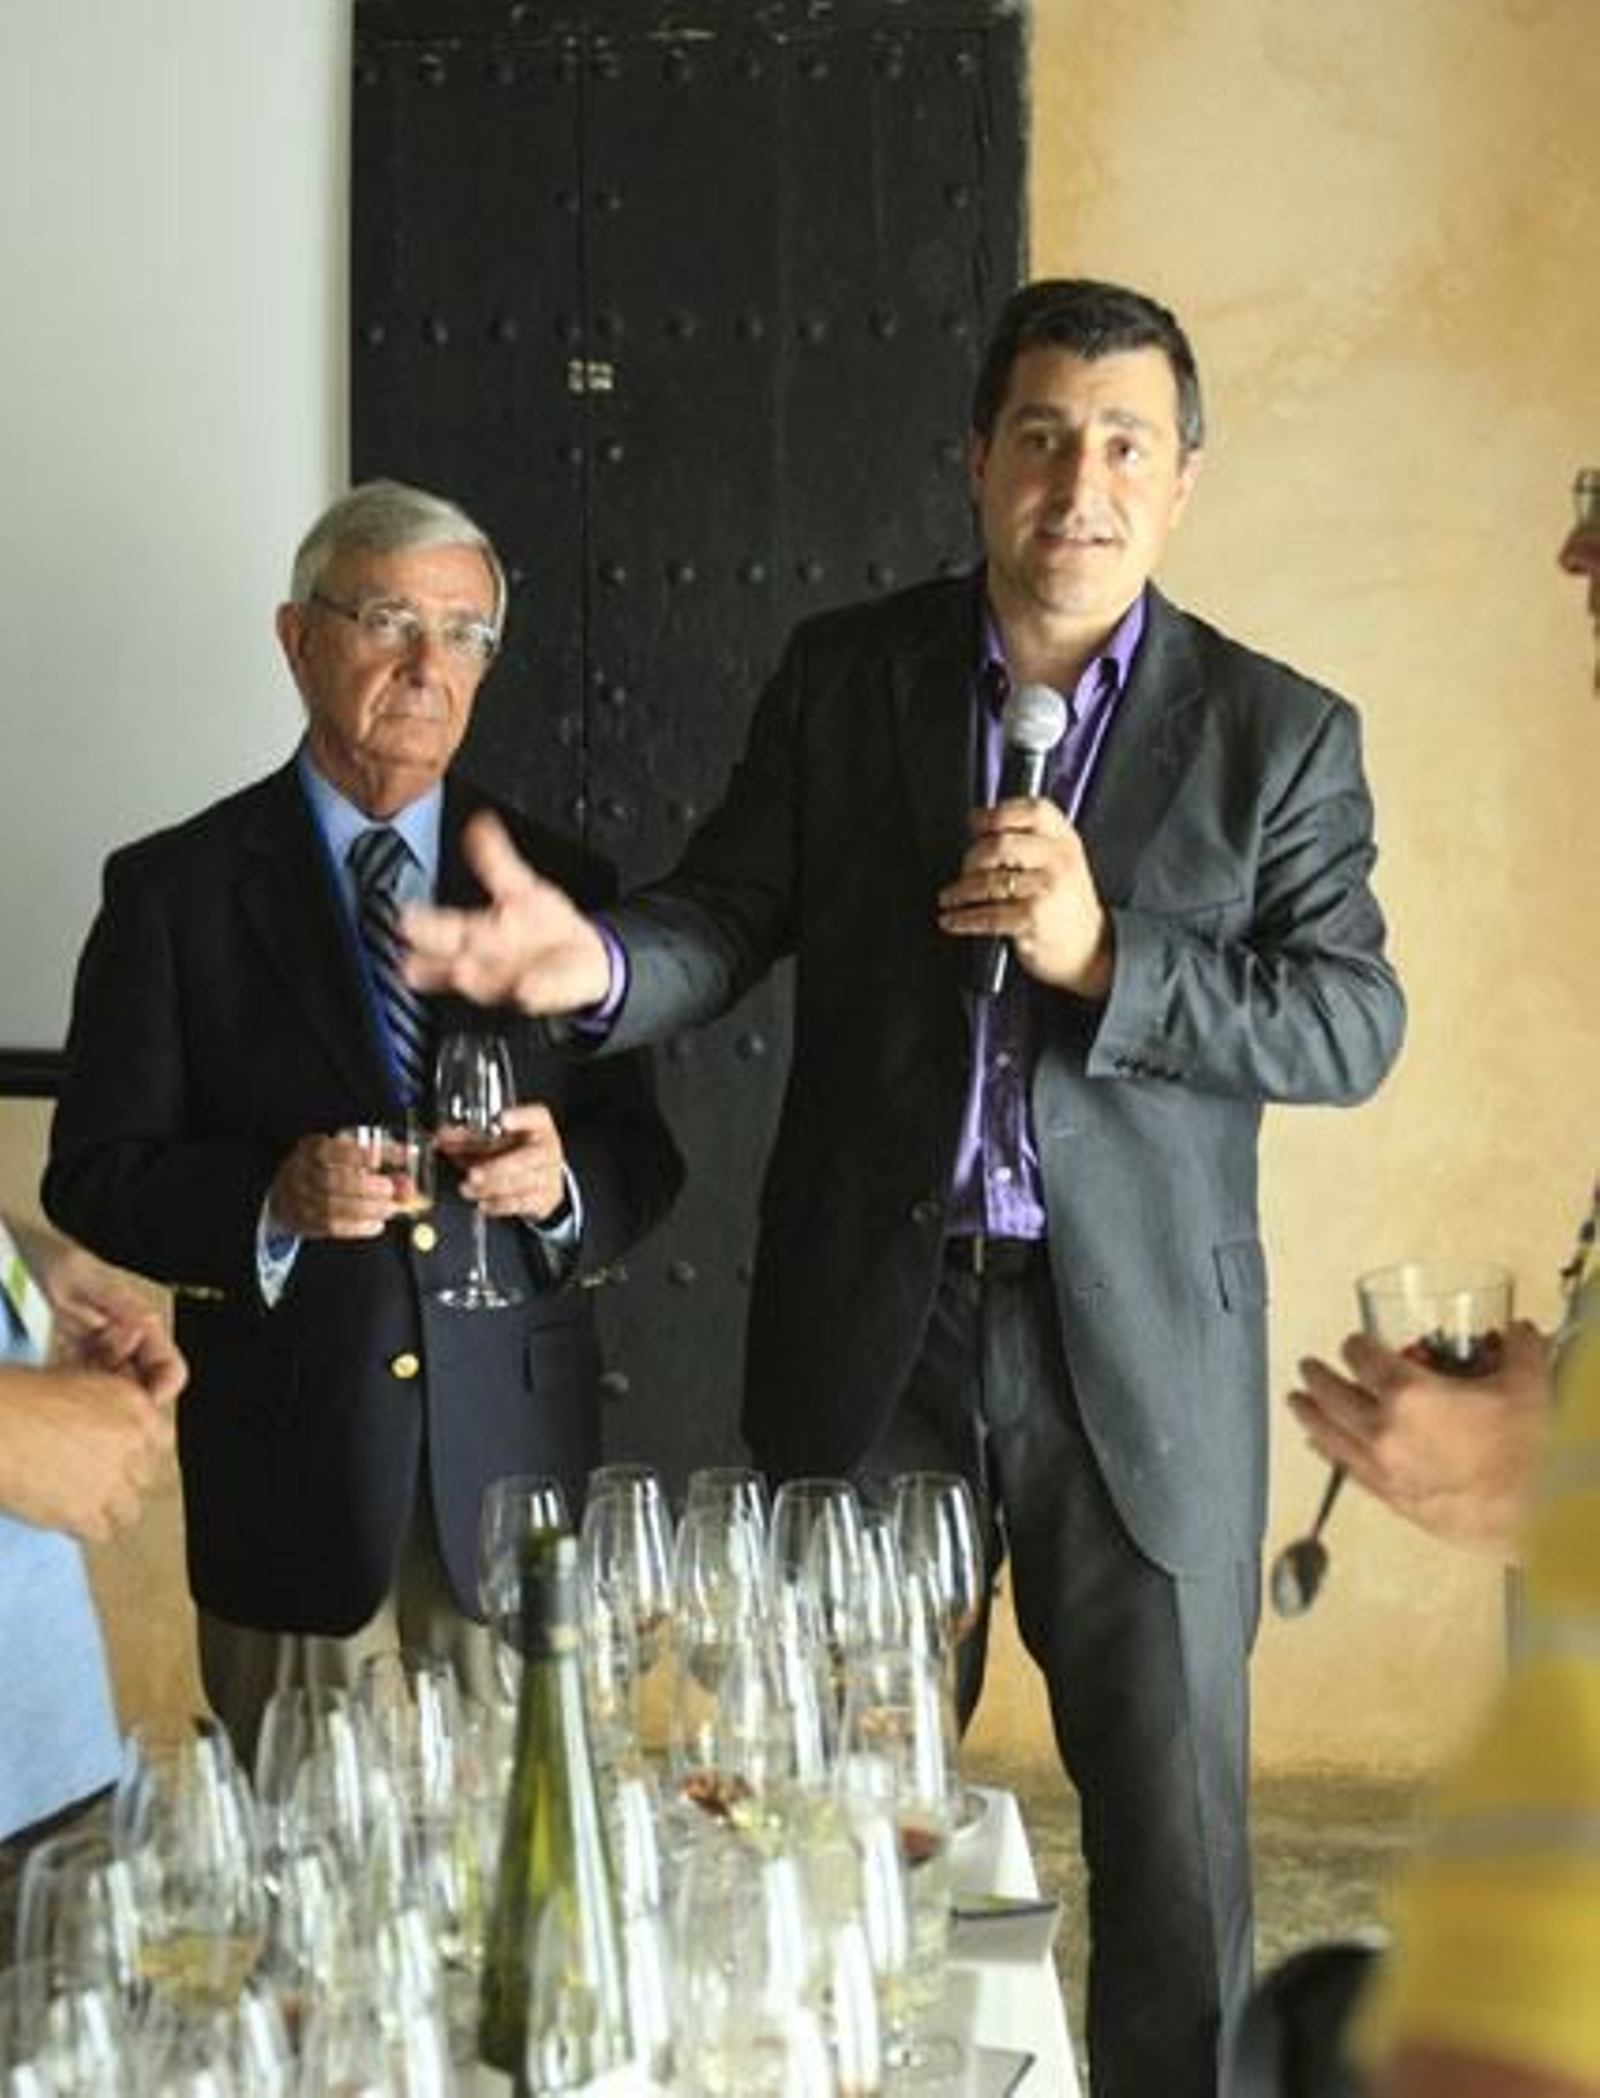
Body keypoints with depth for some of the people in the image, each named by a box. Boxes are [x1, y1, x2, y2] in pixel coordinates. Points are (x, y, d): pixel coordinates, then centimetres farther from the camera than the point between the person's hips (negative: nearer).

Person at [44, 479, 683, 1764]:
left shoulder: (558, 884, 7)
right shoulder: (174, 889, 1)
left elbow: (643, 1157, 8)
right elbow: (95, 1175, -2)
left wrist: (562, 1181, -15)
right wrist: (270, 1202, -20)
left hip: (516, 1465, 2)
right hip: (290, 1482, -1)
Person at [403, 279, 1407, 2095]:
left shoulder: (1280, 732, -1)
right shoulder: (840, 676, 3)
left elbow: (1352, 1026, -7)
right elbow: (731, 916, -1)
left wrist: (1101, 955, -21)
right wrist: (595, 961, -24)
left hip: (1140, 1353, -1)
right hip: (870, 1332, 1)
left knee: (1172, 1831, 9)